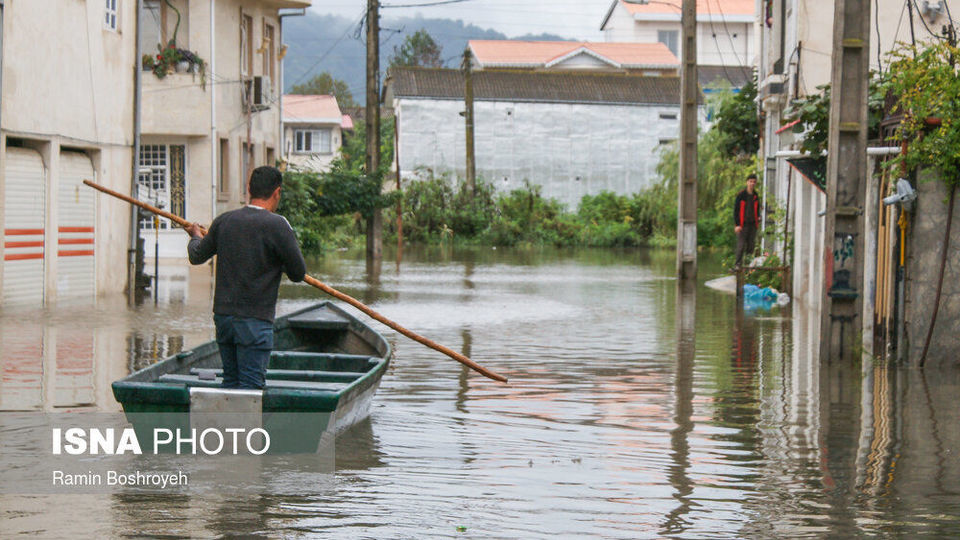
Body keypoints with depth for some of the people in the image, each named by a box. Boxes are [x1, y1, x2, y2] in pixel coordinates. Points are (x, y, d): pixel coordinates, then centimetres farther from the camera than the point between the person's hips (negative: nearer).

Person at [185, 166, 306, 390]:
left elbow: (196, 256, 17)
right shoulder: (277, 225, -12)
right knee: (250, 387, -4)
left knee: (230, 382, 16)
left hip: (222, 314, 6)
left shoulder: (224, 220, 4)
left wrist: (196, 236, 38)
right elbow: (298, 273, -7)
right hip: (254, 320, -6)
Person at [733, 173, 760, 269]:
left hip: (753, 224, 5)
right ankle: (737, 264, -5)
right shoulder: (741, 195, -5)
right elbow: (736, 210, -5)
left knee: (751, 244, 5)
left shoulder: (756, 196, 9)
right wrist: (737, 224, -12)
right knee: (741, 245, -8)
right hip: (743, 224, -5)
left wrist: (758, 217, 0)